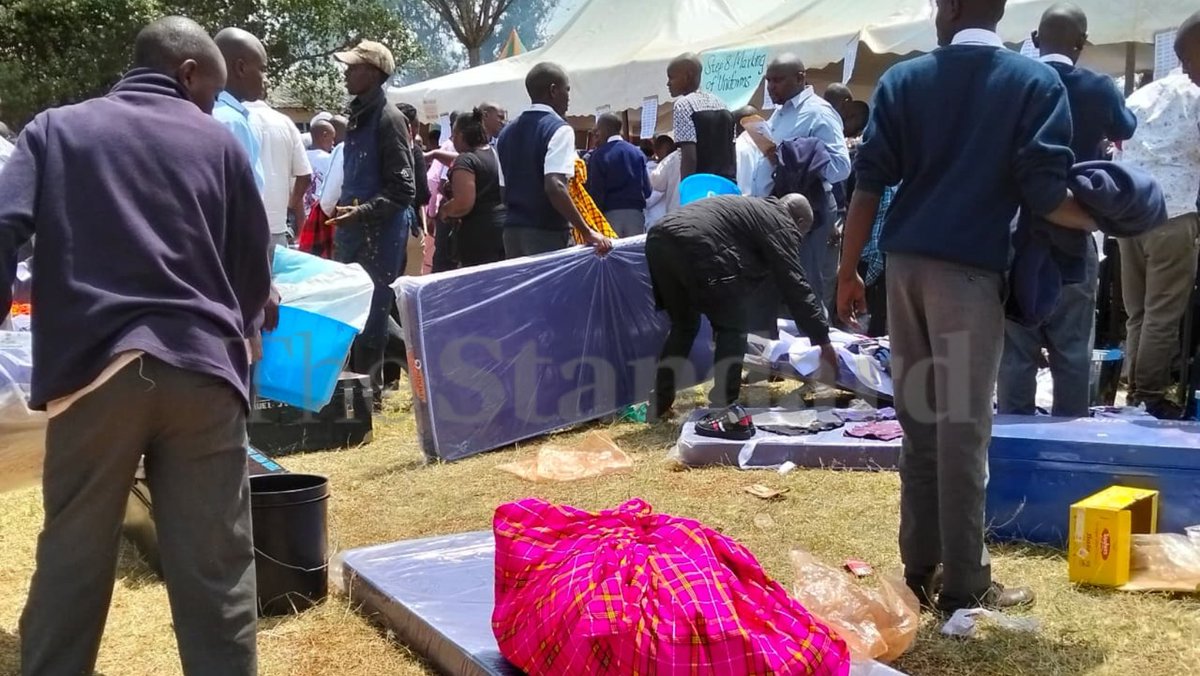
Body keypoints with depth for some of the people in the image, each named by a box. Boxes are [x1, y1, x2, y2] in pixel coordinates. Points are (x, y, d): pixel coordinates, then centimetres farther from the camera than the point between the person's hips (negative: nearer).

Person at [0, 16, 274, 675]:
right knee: (216, 574, 5)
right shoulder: (217, 142, 13)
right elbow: (254, 269, 18)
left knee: (69, 569, 11)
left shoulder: (55, 129, 13)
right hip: (200, 371, 0)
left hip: (92, 369, 1)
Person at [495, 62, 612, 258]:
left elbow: (505, 191, 14)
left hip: (512, 231, 7)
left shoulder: (507, 132, 12)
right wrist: (587, 232, -21)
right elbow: (554, 186, -24)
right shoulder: (558, 129, -11)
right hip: (548, 234, -7)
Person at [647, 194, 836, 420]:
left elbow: (755, 273, 46)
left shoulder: (753, 208, 38)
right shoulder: (781, 225, 13)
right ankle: (725, 407, 7)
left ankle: (659, 405, 23)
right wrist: (822, 340, 12)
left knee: (683, 325, 24)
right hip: (696, 247, -8)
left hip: (659, 238, 8)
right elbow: (794, 285, 7)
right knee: (732, 326, 10)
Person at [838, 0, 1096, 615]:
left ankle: (919, 569, 18)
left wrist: (848, 271, 7)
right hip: (968, 267, -3)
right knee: (962, 427, 0)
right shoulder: (1037, 83, 1)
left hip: (905, 263, 4)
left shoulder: (902, 80, 8)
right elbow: (1043, 192, -8)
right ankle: (963, 585, 8)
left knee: (918, 421, 11)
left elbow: (869, 181, 3)